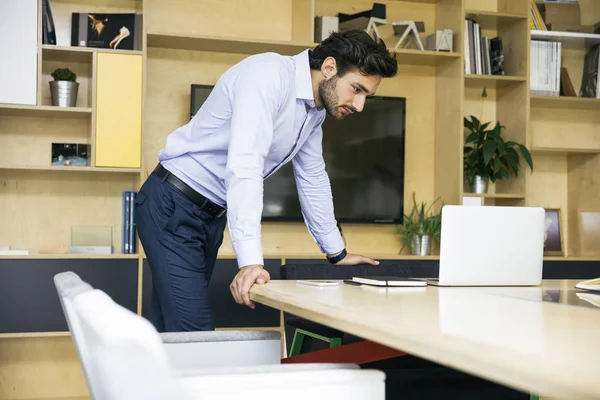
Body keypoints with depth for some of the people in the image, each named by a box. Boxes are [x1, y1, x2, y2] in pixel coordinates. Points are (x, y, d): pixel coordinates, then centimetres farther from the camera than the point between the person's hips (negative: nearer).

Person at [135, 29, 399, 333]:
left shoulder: (316, 109, 6)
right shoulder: (268, 76, -23)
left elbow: (312, 178, 18)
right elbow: (243, 167, -34)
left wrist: (336, 252, 23)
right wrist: (251, 260, -41)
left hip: (212, 214, 9)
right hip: (173, 207, -9)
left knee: (170, 334, 9)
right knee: (196, 332, -16)